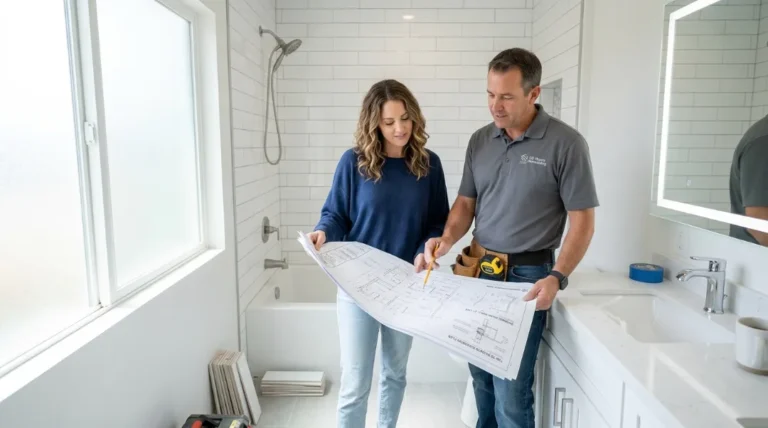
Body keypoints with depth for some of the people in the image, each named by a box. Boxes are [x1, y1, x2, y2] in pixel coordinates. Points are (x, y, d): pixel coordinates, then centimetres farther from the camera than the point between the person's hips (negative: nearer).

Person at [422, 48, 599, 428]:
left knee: (511, 389, 0)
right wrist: (448, 239, -7)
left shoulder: (565, 144, -10)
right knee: (481, 374, 18)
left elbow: (582, 221, -10)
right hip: (478, 271, 5)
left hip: (526, 276, -5)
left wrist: (557, 278, -22)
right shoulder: (480, 140, 5)